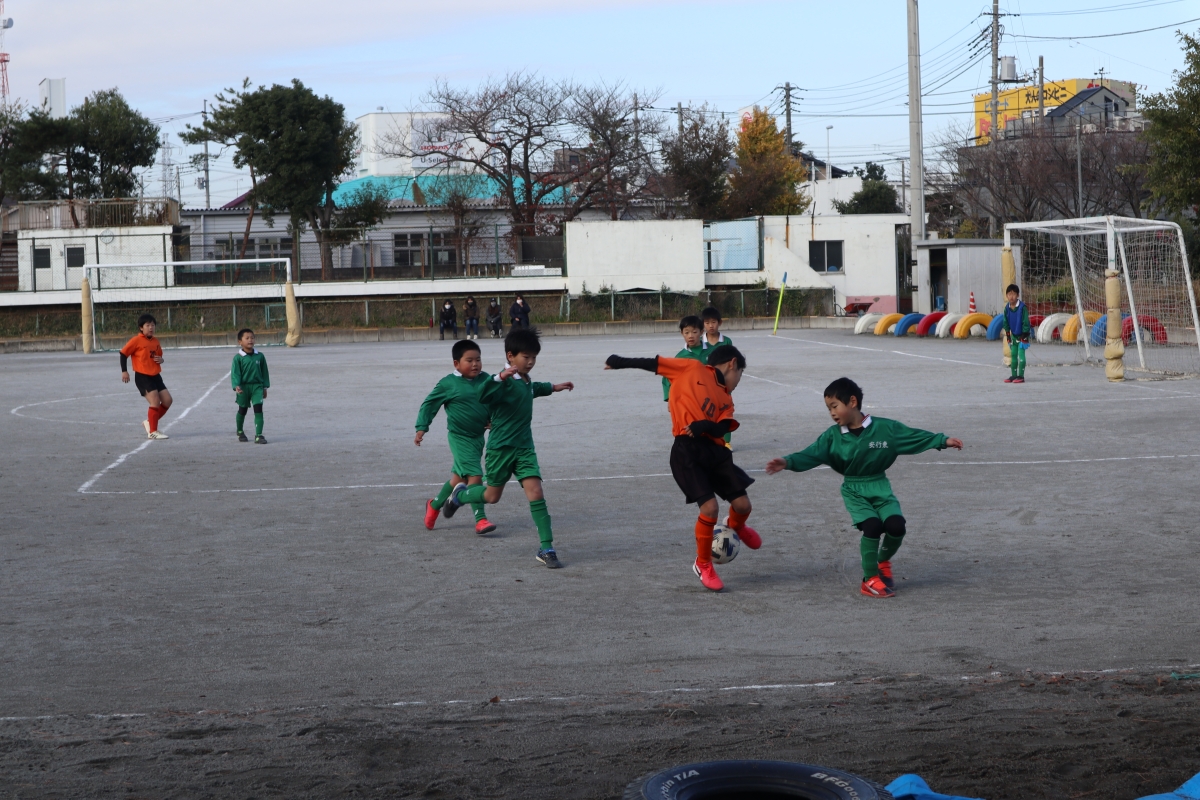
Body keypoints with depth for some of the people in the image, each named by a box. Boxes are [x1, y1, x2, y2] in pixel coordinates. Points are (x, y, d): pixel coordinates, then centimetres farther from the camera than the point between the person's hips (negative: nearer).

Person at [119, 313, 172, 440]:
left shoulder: (156, 342, 10)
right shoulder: (137, 340, -10)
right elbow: (123, 353, -7)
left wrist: (161, 360, -1)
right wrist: (124, 371, -12)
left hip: (155, 376, 7)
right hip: (142, 376, -7)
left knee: (167, 400, 3)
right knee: (155, 402, -17)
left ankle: (149, 422, 20)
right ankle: (152, 432, -7)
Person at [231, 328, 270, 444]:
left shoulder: (260, 356, 1)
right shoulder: (238, 358, -8)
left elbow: (264, 372, 9)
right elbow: (235, 373, -11)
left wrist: (265, 387, 9)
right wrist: (236, 386, -25)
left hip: (257, 386, 1)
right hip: (243, 387, -1)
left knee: (258, 409, -11)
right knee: (242, 410, 13)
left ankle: (258, 435, -11)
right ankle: (240, 432, 37)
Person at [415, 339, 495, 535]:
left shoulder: (486, 380, 1)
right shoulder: (448, 384, -10)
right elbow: (429, 404, -2)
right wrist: (421, 428, -7)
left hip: (478, 436, 6)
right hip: (460, 437, -6)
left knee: (459, 477, 18)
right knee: (474, 476, -15)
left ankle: (435, 505, 39)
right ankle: (480, 519, -9)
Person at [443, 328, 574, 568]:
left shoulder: (526, 381, 8)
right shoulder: (505, 382, -19)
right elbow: (483, 395, -39)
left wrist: (552, 388, 42)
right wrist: (501, 377, -52)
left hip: (524, 448, 6)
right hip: (501, 448, -6)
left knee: (535, 492, -9)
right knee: (492, 496, 11)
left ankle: (546, 548, -9)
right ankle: (460, 495, 44)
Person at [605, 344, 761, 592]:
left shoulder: (726, 399, 17)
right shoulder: (692, 368, 6)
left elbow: (721, 428, 0)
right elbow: (654, 364, 8)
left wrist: (703, 426, -21)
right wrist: (620, 362, 7)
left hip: (715, 451, 6)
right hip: (687, 451, -6)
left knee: (742, 505, 1)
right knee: (710, 507, -14)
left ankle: (736, 527, 41)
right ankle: (703, 564, 10)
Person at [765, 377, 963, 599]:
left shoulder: (885, 428, -6)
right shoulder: (832, 436, -3)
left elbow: (915, 437, -1)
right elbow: (811, 454, -10)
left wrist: (944, 441, -7)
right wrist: (788, 462, -26)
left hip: (880, 487, 1)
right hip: (854, 491, -1)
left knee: (895, 524, -20)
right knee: (871, 525, -25)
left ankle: (884, 561, 14)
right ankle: (870, 579, -8)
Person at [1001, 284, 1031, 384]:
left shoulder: (1022, 307, -19)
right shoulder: (1007, 308, -2)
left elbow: (1026, 322, -16)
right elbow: (1006, 323, 7)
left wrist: (1024, 335, -15)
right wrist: (1007, 335, 6)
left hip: (1022, 335, -6)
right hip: (1013, 335, 6)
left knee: (1021, 355, -8)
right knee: (1013, 355, 9)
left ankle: (1021, 376, -5)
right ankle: (1014, 375, 16)